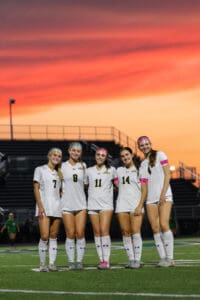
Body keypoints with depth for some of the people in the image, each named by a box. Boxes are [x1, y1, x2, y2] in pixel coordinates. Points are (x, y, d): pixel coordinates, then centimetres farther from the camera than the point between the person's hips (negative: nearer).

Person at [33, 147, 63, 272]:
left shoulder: (59, 173, 17)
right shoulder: (40, 170, 4)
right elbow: (36, 189, -2)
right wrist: (40, 206, -12)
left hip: (57, 207, 5)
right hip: (44, 207, -4)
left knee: (54, 236, 3)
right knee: (44, 236, -14)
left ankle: (52, 263, 3)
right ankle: (42, 264, -6)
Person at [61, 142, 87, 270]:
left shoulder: (83, 166, 10)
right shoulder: (62, 166, 4)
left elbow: (86, 183, 15)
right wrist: (63, 194, 0)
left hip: (81, 204, 1)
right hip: (67, 204, -1)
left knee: (80, 234, -5)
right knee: (70, 234, -2)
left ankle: (80, 261, 1)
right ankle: (71, 262, 4)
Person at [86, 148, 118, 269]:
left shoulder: (111, 170, 7)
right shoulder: (89, 171, 12)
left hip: (106, 204, -3)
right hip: (93, 204, 3)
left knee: (104, 231, -14)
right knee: (97, 232, 1)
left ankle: (106, 260, -15)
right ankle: (101, 259, 5)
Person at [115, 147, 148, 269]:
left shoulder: (140, 170, 5)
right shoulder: (119, 170, 17)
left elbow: (144, 191, 0)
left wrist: (140, 206, -10)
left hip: (136, 205, -4)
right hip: (122, 205, 4)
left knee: (135, 232, -13)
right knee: (125, 232, -1)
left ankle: (137, 260, -12)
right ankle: (131, 259, 3)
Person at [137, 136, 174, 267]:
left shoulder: (160, 155, 2)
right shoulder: (143, 163, 18)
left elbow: (167, 175, -4)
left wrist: (163, 194, -12)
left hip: (164, 196, -5)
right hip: (150, 198, 5)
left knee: (164, 225, -16)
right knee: (155, 228, -2)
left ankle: (170, 258, -13)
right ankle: (162, 258, 0)